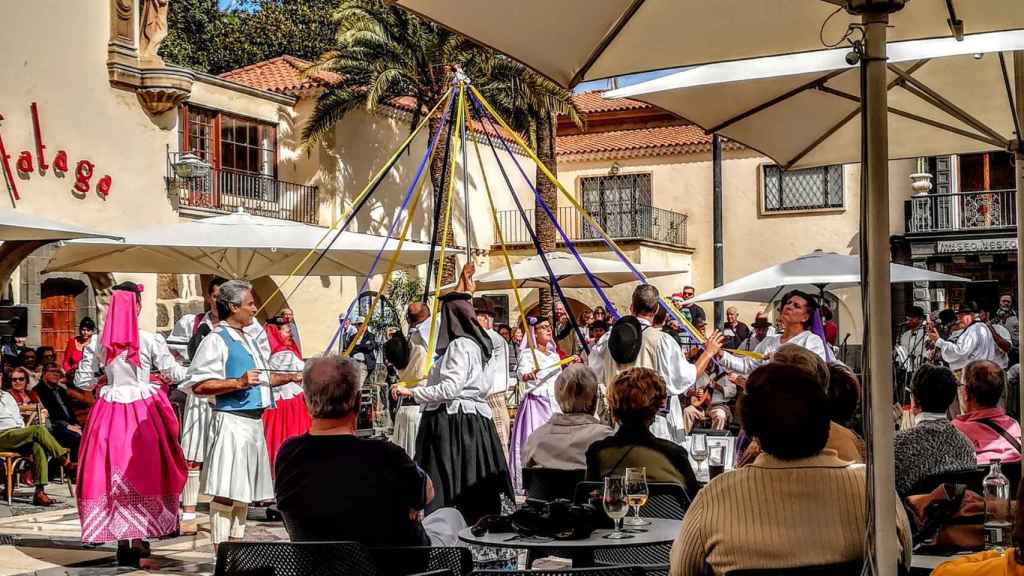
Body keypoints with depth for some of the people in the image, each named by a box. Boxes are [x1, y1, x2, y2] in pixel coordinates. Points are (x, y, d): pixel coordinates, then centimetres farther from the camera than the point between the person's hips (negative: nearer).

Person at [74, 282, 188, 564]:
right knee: (145, 472, 7)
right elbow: (177, 375, -4)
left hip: (109, 411, 2)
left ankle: (122, 542, 9)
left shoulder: (97, 342, 0)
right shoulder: (150, 341, -9)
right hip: (143, 411, -2)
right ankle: (141, 538, 7)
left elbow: (82, 381, 6)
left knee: (111, 474, 8)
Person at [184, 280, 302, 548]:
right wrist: (239, 382, -22)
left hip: (253, 421, 9)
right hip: (231, 421, -9)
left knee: (243, 490, 14)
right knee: (225, 492, -9)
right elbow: (198, 385, -17)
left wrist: (292, 377, 18)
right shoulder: (217, 340, -10)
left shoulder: (250, 339, 18)